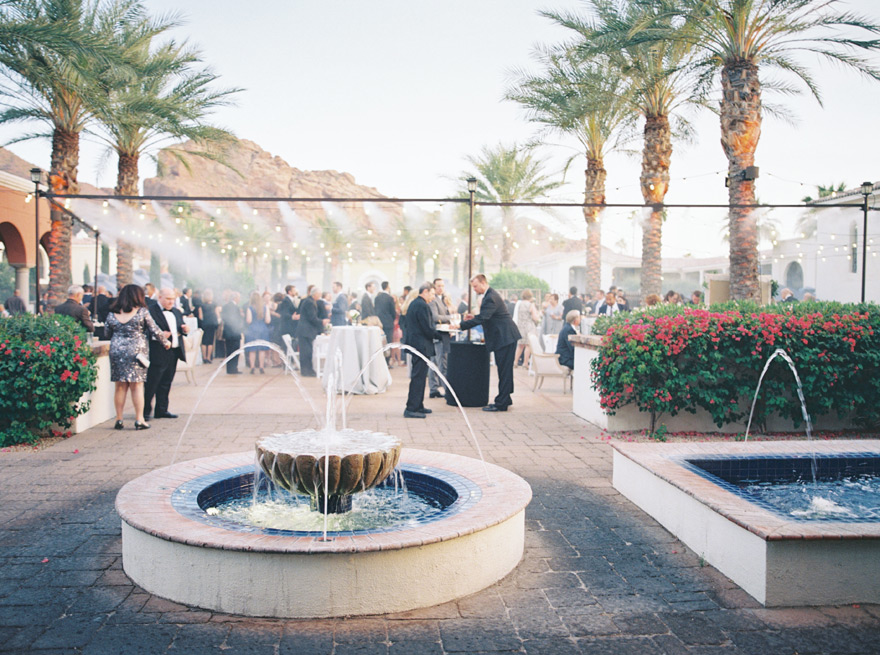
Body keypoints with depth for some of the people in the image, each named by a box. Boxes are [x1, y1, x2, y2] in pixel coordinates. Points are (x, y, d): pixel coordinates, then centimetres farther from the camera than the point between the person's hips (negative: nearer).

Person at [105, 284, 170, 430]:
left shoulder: (112, 314, 4)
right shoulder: (142, 312, -5)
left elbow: (107, 334, 12)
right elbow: (155, 330, 0)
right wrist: (165, 342, 15)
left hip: (116, 351, 3)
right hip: (136, 351, -3)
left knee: (120, 386, 9)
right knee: (137, 385, 2)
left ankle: (119, 419, 12)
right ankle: (139, 420, 3)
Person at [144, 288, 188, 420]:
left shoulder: (176, 312, 17)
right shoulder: (151, 311, -8)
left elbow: (181, 328, 22)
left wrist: (184, 329, -1)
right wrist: (159, 336, -29)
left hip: (174, 353, 8)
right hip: (158, 353, -7)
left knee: (166, 383, 13)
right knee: (152, 383, -4)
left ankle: (162, 410, 21)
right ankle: (145, 411, 4)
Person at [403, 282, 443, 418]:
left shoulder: (414, 303, 15)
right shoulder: (422, 305, -17)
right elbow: (428, 330, -20)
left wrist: (435, 328, 15)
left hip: (415, 344, 11)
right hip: (421, 346, -11)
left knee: (418, 377, 17)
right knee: (418, 378, -7)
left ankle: (418, 406, 24)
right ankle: (411, 409, -5)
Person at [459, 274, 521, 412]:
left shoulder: (491, 298, -19)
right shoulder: (489, 295, 15)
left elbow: (482, 318, -27)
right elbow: (486, 317, 24)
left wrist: (461, 325, -25)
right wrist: (473, 318, 9)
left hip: (506, 338, -11)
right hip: (504, 337, 11)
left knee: (504, 371, -6)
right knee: (504, 370, 15)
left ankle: (501, 404, -2)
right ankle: (505, 399, 23)